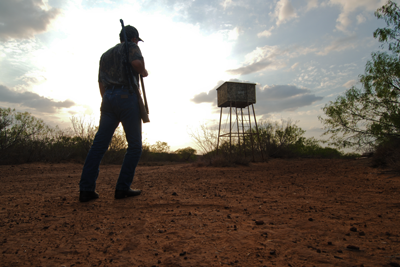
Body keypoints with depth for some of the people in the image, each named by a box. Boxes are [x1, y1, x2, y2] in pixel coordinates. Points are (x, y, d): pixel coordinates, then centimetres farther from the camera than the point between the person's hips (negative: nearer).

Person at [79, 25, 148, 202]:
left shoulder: (105, 54, 28)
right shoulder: (132, 47, 8)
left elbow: (101, 83, 23)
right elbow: (137, 62, -15)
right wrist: (144, 72, 5)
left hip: (108, 98, 7)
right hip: (127, 97, -6)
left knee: (99, 144, 2)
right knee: (134, 146, 0)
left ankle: (86, 189, -1)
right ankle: (123, 188, -3)